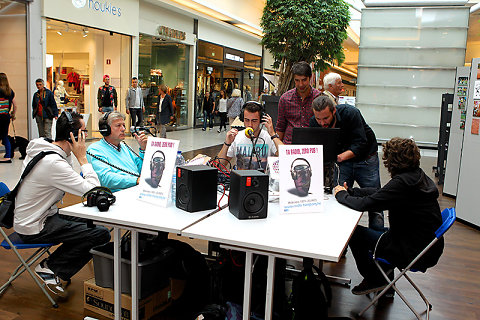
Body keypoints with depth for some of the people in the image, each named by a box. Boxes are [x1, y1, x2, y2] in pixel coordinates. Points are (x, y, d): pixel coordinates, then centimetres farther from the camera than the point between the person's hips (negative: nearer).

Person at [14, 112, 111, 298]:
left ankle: (53, 264, 17)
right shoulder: (54, 163, -28)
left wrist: (69, 154, 4)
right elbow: (94, 191, -27)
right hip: (34, 228, -10)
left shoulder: (40, 147, 2)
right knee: (101, 235, -16)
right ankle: (51, 268, 0)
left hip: (25, 217, 10)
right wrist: (82, 158, -20)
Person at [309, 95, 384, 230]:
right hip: (342, 159, 3)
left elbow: (360, 144, -29)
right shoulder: (314, 122, -16)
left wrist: (342, 156, -43)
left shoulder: (350, 113, -27)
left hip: (365, 159, -3)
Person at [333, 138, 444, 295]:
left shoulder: (402, 183, -25)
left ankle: (373, 280, 22)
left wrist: (341, 195, -5)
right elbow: (380, 193, 12)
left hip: (413, 252, -9)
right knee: (378, 231, 29)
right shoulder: (416, 175, 4)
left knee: (354, 232, 2)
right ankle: (384, 282, 35)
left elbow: (364, 204, -24)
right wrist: (350, 191, 10)